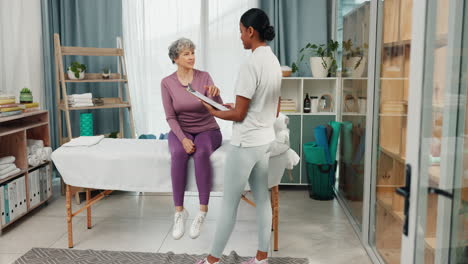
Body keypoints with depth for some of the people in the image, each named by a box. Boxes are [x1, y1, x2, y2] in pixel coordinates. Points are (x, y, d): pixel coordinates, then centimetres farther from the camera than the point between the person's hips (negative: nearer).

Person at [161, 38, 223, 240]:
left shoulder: (204, 77, -7)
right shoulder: (167, 83, -5)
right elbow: (170, 117, -7)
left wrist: (215, 95, -41)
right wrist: (183, 138, -23)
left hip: (207, 130, 0)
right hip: (180, 131, 1)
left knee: (201, 153, -36)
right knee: (178, 154, -35)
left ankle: (203, 211, -30)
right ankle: (179, 211, -25)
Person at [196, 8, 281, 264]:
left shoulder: (251, 65, -20)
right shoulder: (274, 62, 7)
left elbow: (239, 114, -18)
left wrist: (214, 111, 0)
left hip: (245, 143, -9)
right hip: (265, 140, 9)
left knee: (229, 203, 3)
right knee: (262, 199, 14)